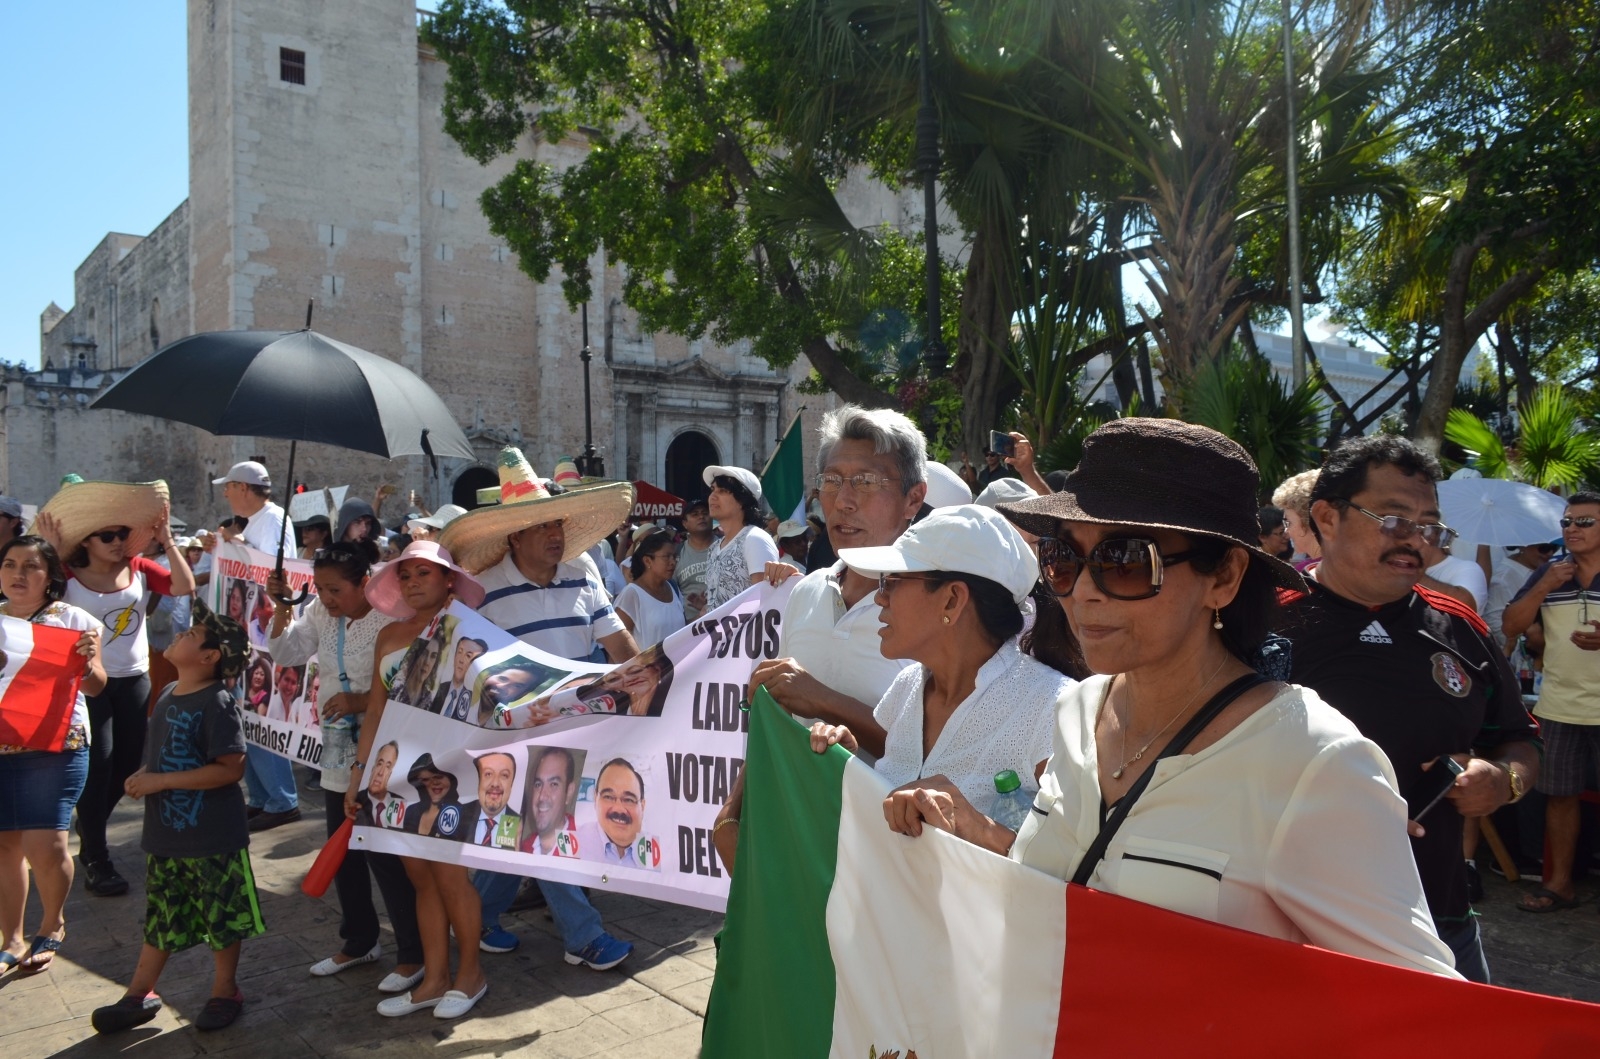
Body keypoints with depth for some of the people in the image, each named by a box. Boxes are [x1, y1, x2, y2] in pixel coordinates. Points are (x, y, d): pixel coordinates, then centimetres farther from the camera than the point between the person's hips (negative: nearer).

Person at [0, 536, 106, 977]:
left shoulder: (74, 620, 2)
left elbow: (95, 687, 2)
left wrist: (89, 660, -18)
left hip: (56, 748, -3)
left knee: (45, 846, -6)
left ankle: (52, 926, 19)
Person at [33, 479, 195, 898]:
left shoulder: (139, 568, 0)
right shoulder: (68, 576, -7)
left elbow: (185, 587, -13)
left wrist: (167, 542, -11)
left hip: (134, 679, 4)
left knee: (127, 764, 13)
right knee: (97, 766, -6)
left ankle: (89, 836, 39)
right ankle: (97, 861, 6)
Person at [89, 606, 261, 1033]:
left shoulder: (217, 704, -19)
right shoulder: (169, 695, 8)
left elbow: (230, 768, -25)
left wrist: (161, 781, -22)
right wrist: (143, 776, 1)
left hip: (213, 840, -8)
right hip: (164, 835, 8)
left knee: (222, 918, 9)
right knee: (160, 918, 19)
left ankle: (225, 991, 25)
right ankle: (139, 995, 32)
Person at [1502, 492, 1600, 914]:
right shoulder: (1549, 573, 9)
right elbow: (1511, 627, 4)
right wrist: (1544, 587, -9)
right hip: (1559, 705, 3)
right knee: (1560, 795, 10)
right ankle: (1559, 883, 21)